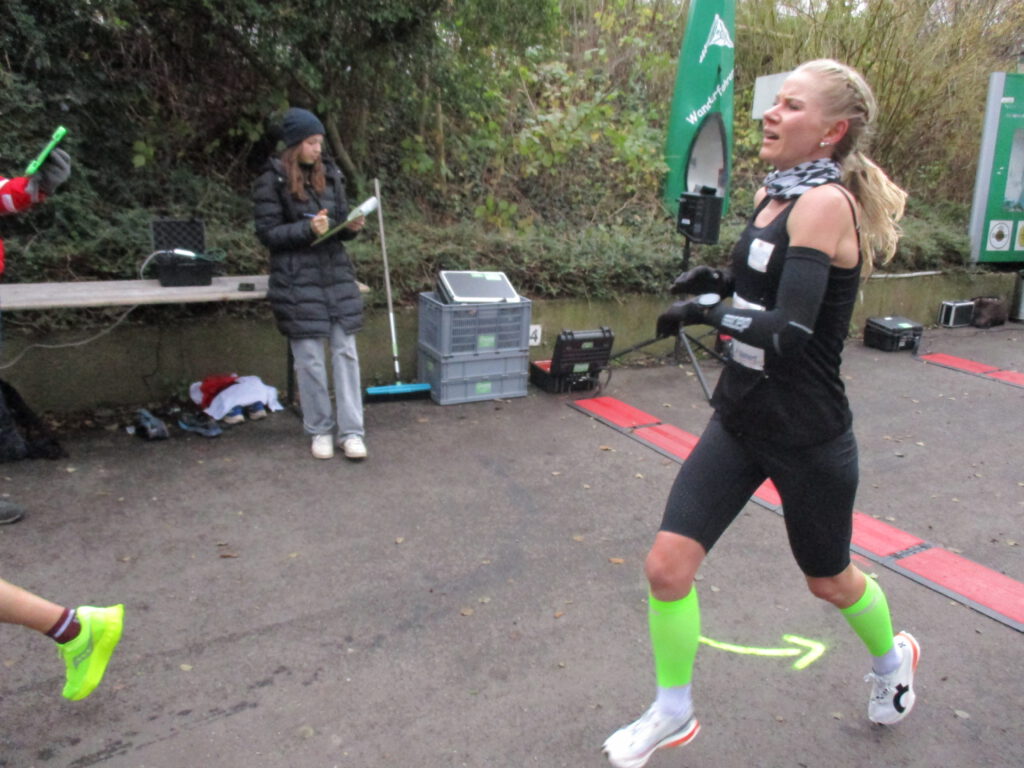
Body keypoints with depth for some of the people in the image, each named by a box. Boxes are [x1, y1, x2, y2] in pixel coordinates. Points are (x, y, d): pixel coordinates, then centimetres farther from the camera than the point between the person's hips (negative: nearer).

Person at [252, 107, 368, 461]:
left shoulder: (330, 174, 10)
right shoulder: (272, 180, -4)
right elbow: (267, 233, -7)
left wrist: (352, 226, -8)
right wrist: (308, 229, -19)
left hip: (337, 273, 4)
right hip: (297, 280, -4)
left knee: (345, 352, 2)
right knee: (309, 358, 2)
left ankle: (351, 431, 9)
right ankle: (320, 430, 17)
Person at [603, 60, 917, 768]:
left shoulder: (825, 202, -20)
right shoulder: (773, 194, 5)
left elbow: (787, 331, -30)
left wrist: (707, 311, -17)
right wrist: (722, 280, 4)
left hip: (808, 436, -7)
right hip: (739, 420, 7)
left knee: (829, 580, 18)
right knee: (668, 566, 0)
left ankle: (892, 660, 54)